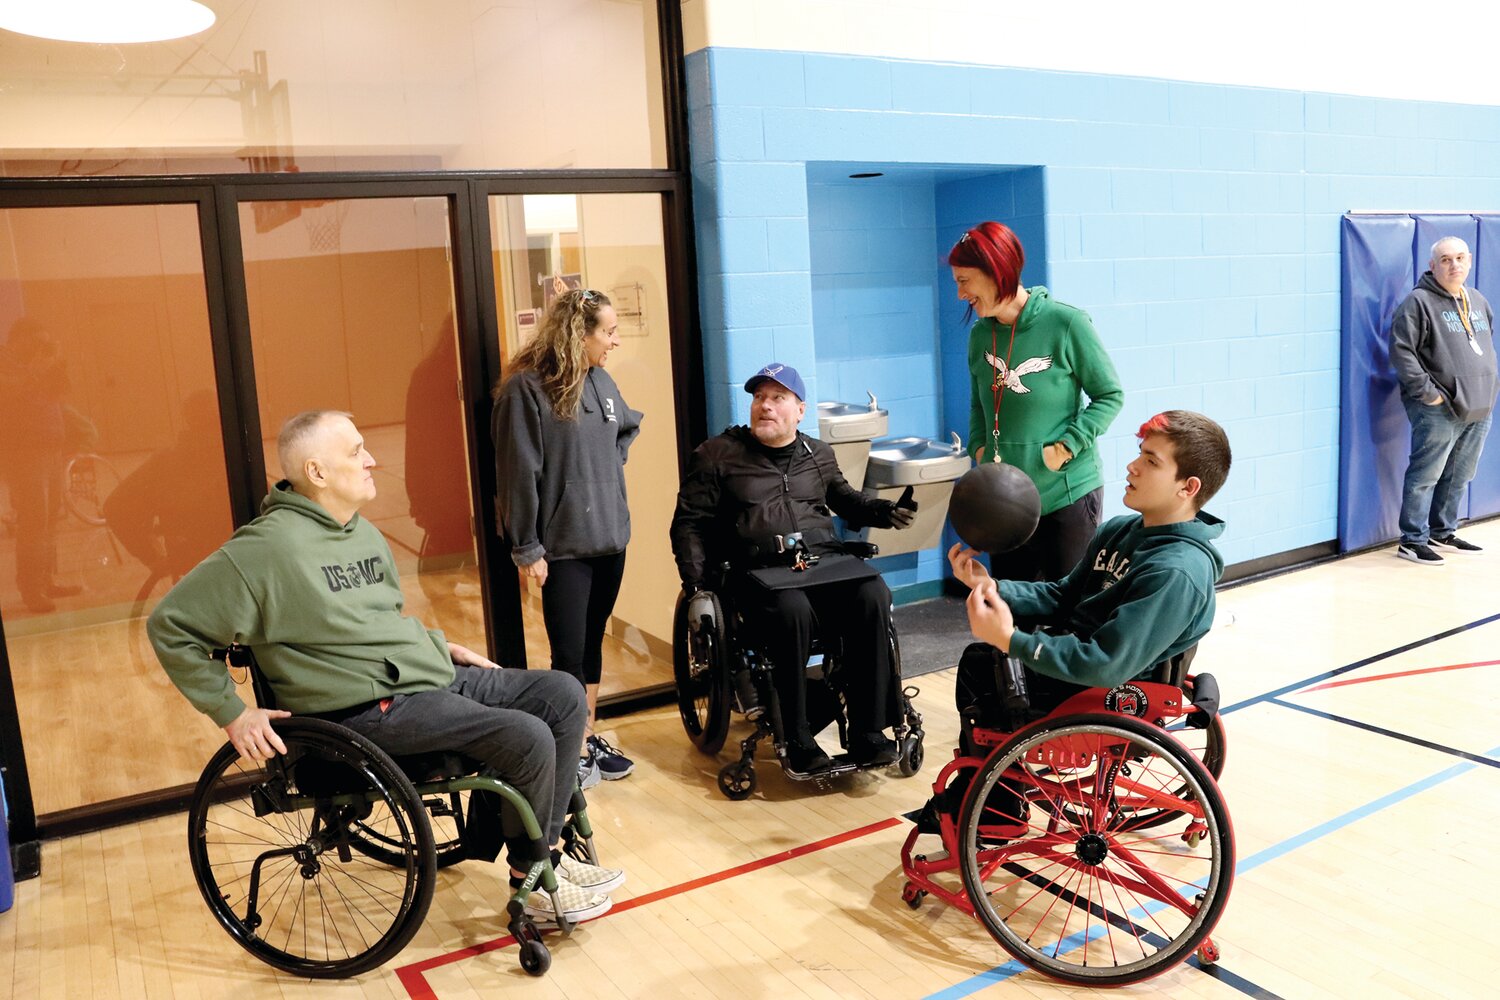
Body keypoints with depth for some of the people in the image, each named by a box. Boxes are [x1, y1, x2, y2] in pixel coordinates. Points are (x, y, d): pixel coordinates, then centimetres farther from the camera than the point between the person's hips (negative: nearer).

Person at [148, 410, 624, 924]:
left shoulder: (364, 532, 13)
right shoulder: (268, 548, -14)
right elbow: (170, 626, -12)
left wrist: (440, 646, 14)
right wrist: (233, 713, -14)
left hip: (434, 676, 9)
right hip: (367, 709, -9)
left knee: (563, 695, -1)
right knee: (527, 739, -23)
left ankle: (546, 848, 9)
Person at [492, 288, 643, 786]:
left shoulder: (600, 381, 7)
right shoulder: (526, 389, -14)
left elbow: (628, 427, 29)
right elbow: (519, 474, -14)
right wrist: (527, 549, -14)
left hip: (610, 539, 7)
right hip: (564, 546, -7)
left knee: (592, 645, 15)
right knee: (569, 654, -1)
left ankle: (590, 739, 27)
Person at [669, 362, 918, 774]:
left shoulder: (818, 454, 22)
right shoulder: (718, 454, 12)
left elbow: (844, 499, 35)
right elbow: (689, 522, 11)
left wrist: (883, 512, 14)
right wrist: (695, 577, -4)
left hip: (825, 560, 3)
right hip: (762, 570, -3)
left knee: (873, 597, -28)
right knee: (793, 611, -37)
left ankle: (868, 732, -22)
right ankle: (799, 742, -25)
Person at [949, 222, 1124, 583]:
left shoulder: (1065, 323, -13)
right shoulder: (981, 334, 3)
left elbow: (1110, 395, -7)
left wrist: (1066, 447, -16)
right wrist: (979, 447, 0)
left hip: (1068, 493, -5)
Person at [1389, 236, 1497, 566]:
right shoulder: (1419, 302, -9)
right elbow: (1401, 350, -17)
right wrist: (1426, 391, -19)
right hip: (1439, 411, -8)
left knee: (1458, 477, 15)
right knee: (1425, 476, -5)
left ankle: (1442, 533, 27)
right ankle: (1413, 540, 2)